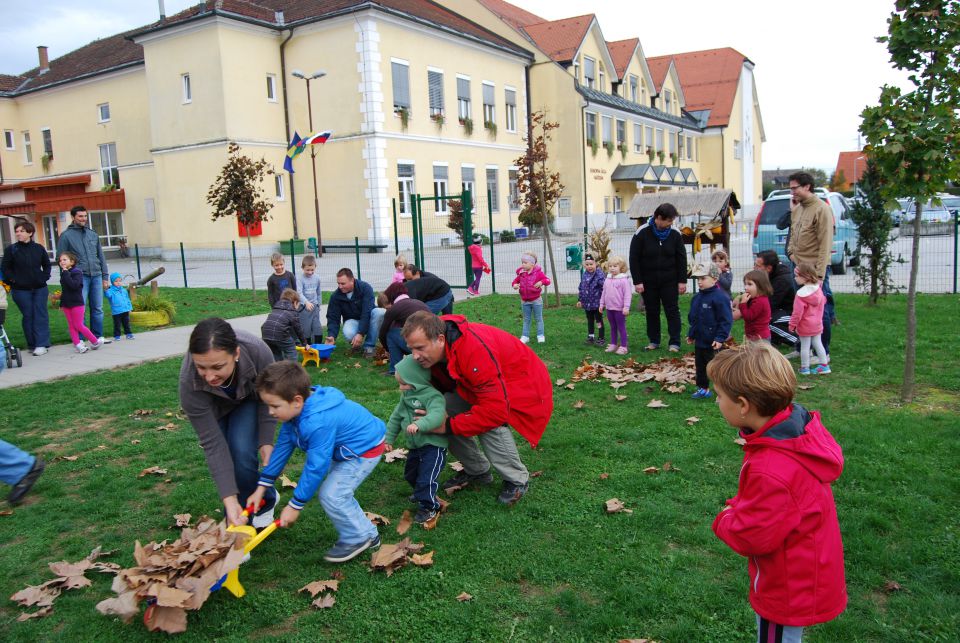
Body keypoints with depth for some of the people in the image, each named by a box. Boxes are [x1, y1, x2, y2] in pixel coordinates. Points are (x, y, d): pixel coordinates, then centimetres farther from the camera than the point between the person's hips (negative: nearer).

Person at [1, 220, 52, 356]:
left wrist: (44, 278, 2)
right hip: (21, 290, -1)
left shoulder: (39, 248, 3)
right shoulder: (11, 249, -1)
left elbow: (47, 265, 14)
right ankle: (32, 344, 10)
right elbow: (5, 268, 2)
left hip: (40, 288, 1)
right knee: (27, 316, 2)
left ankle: (41, 344, -1)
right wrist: (14, 280, -7)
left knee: (40, 315, -2)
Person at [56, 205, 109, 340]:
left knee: (97, 308, 6)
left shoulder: (93, 234, 15)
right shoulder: (66, 236, 1)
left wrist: (105, 277, 12)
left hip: (96, 276, 4)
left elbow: (101, 257, 17)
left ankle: (98, 337, 15)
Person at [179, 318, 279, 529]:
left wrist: (266, 441, -22)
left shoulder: (258, 352, -40)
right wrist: (229, 499, -33)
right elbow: (212, 442, -32)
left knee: (242, 452, -18)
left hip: (249, 398, -1)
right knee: (222, 455, -11)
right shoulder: (189, 382, -38)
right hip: (214, 407, 1)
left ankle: (264, 502, 9)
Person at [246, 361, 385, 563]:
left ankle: (357, 539, 7)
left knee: (331, 495, -12)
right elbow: (282, 447, 3)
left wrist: (295, 506, -17)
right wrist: (261, 487, 5)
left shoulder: (317, 423, -36)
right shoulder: (296, 411, -6)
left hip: (366, 449, -10)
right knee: (337, 492, 15)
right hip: (346, 451, 10)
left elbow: (315, 467, -28)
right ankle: (367, 533, 27)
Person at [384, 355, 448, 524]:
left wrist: (419, 424, -55)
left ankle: (428, 507, 9)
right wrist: (389, 438, 16)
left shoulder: (432, 396, -22)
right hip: (415, 445, 9)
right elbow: (396, 417, 16)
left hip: (434, 445, -9)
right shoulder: (406, 396, 6)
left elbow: (437, 415, -41)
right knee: (410, 474, 24)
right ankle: (421, 493, 49)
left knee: (426, 477, -11)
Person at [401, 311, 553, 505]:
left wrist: (450, 426, -31)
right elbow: (437, 383, 4)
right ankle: (477, 471, 12)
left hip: (520, 382, -8)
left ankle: (518, 480, -5)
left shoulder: (476, 351, -41)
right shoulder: (433, 349, -16)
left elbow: (495, 410, -40)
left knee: (489, 424, -31)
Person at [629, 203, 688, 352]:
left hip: (669, 281, 1)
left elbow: (681, 259, 1)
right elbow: (634, 259, -8)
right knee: (652, 311, 9)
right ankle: (654, 341, 20)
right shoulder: (642, 233, -11)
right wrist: (637, 281, -11)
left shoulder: (675, 234, -5)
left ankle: (675, 343, 4)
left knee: (672, 311, 0)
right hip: (648, 281, -1)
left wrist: (682, 281, -3)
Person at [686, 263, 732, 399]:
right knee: (700, 366, 17)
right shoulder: (697, 297, 7)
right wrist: (691, 334, 20)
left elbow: (726, 320, -20)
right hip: (699, 341, 8)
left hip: (713, 342, -8)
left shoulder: (720, 297, -18)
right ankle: (703, 389, 32)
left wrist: (720, 338, -23)